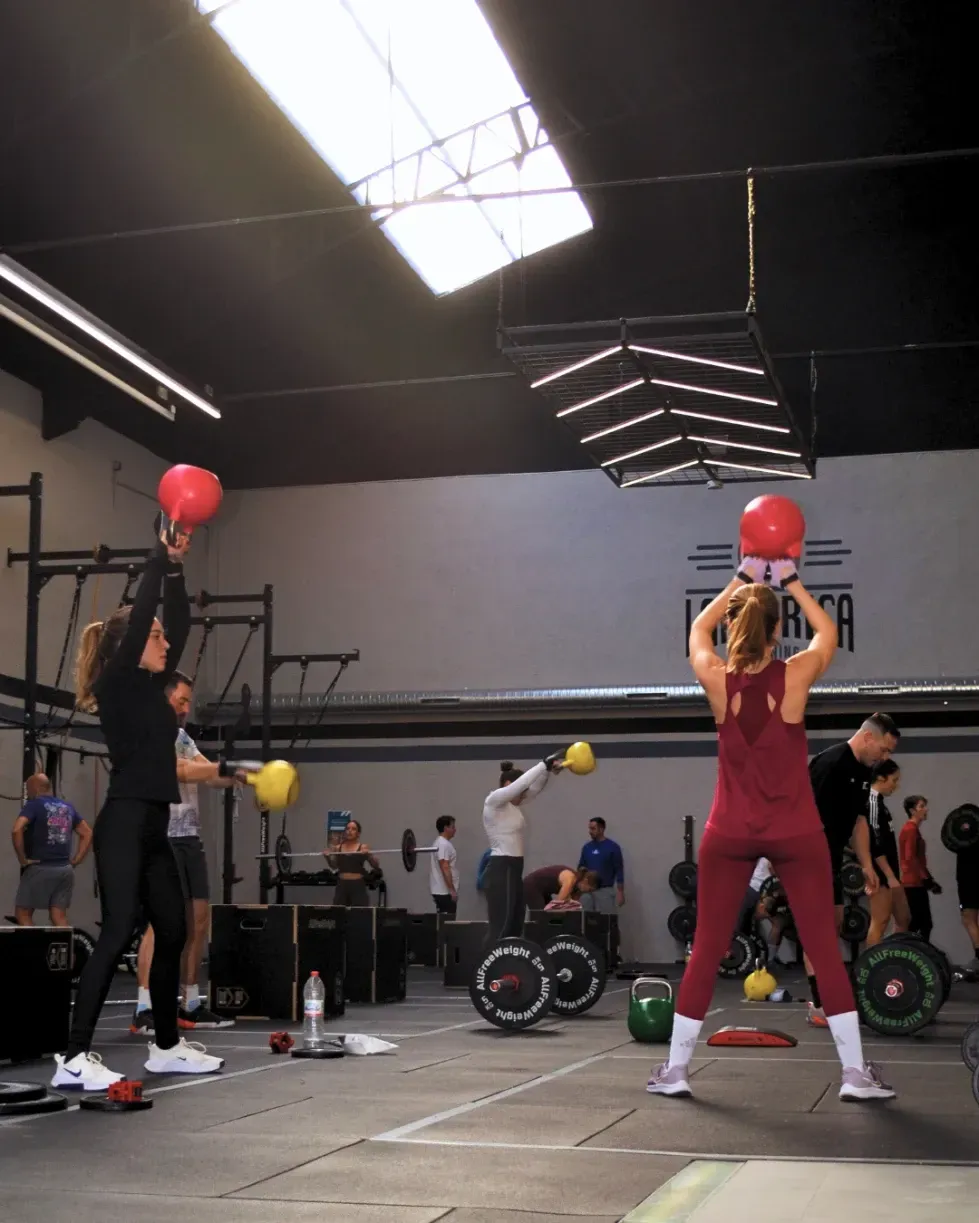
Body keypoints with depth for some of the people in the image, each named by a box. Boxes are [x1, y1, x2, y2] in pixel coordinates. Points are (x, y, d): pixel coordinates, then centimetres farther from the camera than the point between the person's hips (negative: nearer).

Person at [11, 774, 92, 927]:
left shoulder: (34, 805, -7)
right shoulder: (67, 807, 14)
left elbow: (16, 830, -23)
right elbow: (87, 833, 16)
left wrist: (22, 858, -14)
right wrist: (75, 860, 13)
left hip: (40, 869, -6)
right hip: (65, 869, 6)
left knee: (23, 913, 5)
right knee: (59, 916, 6)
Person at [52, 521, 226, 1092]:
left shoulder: (151, 688, 15)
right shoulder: (116, 684, -6)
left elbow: (179, 626, 16)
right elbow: (139, 615, -16)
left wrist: (177, 568, 10)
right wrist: (162, 558, -12)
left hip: (153, 827, 9)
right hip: (124, 823, -9)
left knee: (173, 932, 11)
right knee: (119, 932, -15)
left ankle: (167, 1045, 22)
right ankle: (75, 1058, -16)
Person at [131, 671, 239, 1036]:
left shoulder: (183, 738, 20)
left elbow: (210, 775, 10)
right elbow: (180, 771, -20)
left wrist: (247, 777, -5)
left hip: (190, 837, 9)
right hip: (161, 838, -9)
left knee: (198, 918, 8)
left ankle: (190, 1005, 15)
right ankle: (144, 1011, -16)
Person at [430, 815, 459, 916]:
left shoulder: (443, 843, 18)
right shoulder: (443, 844, -16)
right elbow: (445, 868, -23)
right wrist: (452, 890, -25)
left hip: (442, 891, 11)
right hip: (445, 892, -11)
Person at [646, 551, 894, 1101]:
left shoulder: (717, 680, -8)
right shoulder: (796, 676, -11)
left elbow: (698, 629, 14)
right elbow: (828, 632, 11)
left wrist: (741, 581, 17)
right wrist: (793, 583, 16)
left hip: (729, 834, 1)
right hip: (796, 833, -1)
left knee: (706, 951, 8)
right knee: (826, 949, 5)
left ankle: (674, 1068, 12)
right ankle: (856, 1071, 7)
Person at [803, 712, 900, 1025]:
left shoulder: (863, 771, 9)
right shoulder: (830, 763, -22)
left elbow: (858, 820, 16)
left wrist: (866, 865, 12)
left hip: (829, 858, 10)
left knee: (833, 923, 14)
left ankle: (827, 996, 22)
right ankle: (820, 1007, -6)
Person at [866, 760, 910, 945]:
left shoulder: (877, 802, 18)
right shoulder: (873, 801, -12)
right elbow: (875, 843, -20)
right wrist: (889, 876, -22)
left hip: (888, 871, 11)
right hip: (881, 872, -11)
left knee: (903, 919, 12)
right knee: (880, 921, -12)